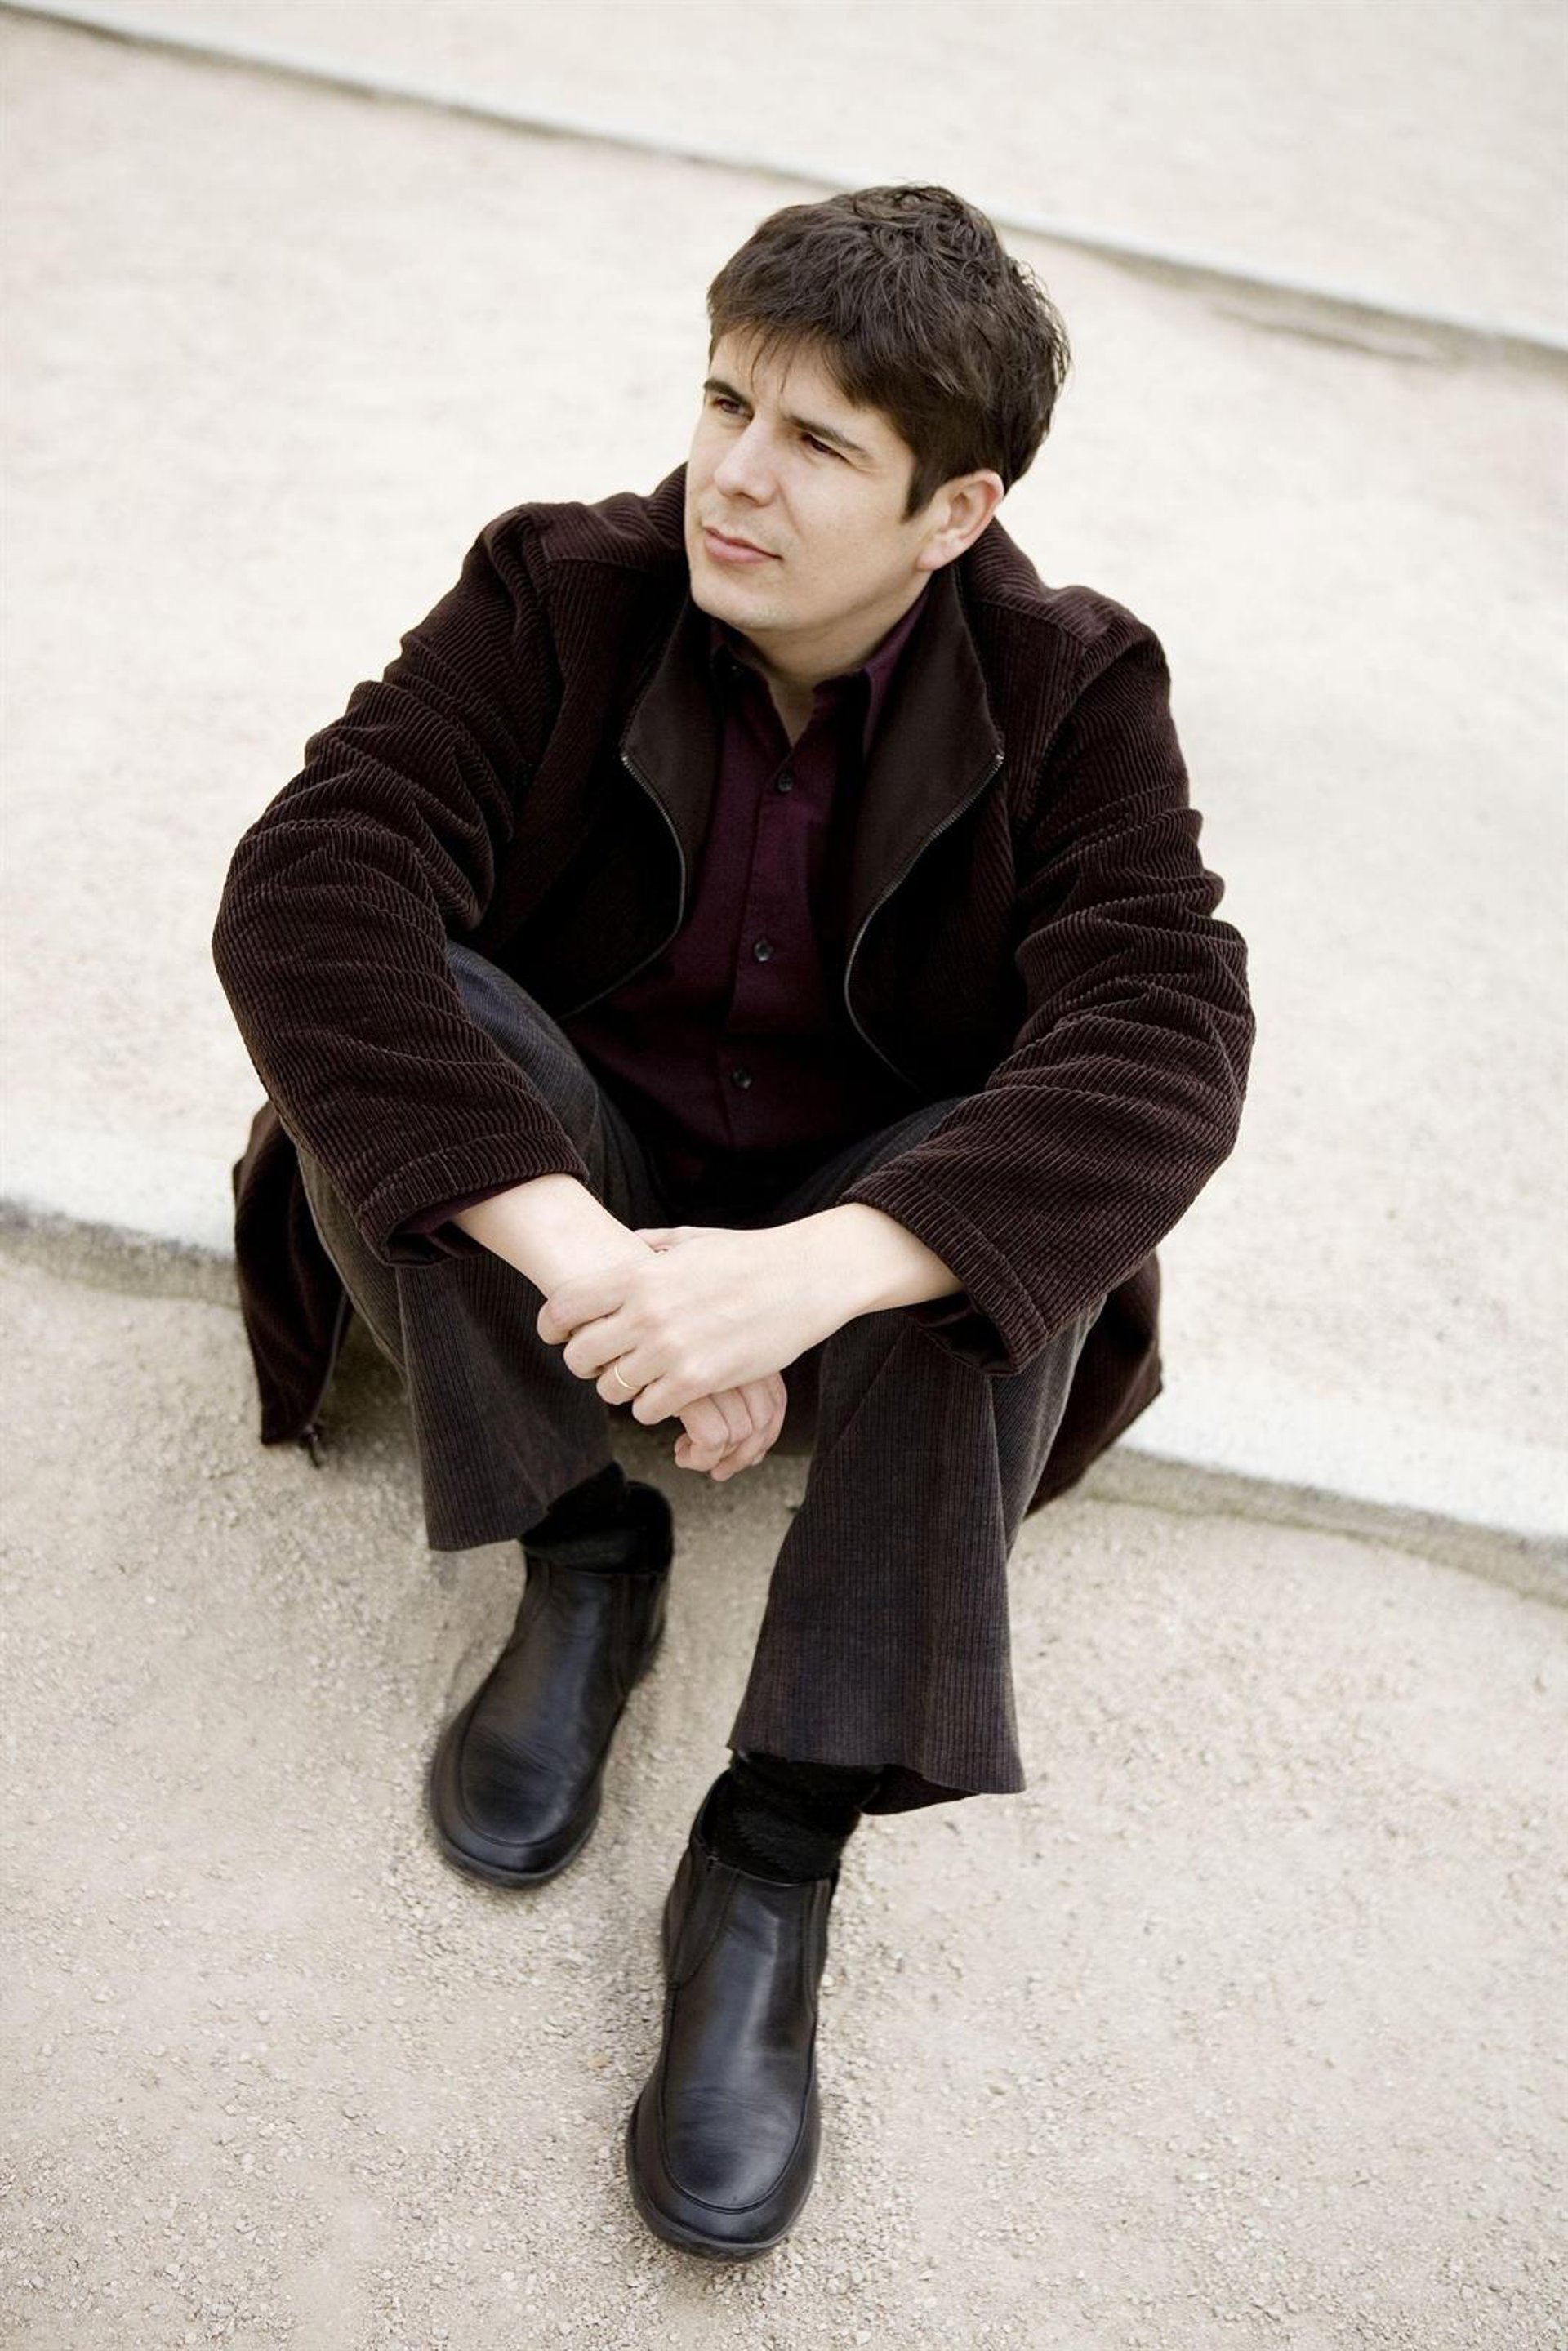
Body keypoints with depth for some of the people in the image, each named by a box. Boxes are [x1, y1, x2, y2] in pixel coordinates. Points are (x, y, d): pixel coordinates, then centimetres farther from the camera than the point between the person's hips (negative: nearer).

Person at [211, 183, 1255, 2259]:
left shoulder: (1070, 696, -12)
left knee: (1036, 1166, -31)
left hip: (857, 1244, 0)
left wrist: (807, 1273, -43)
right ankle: (585, 1562, -11)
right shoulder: (561, 597, -12)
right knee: (399, 1004, -27)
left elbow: (1167, 1044, -27)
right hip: (547, 1197, 1)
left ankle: (778, 1859, -27)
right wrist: (576, 1247, -40)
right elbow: (301, 897, -26)